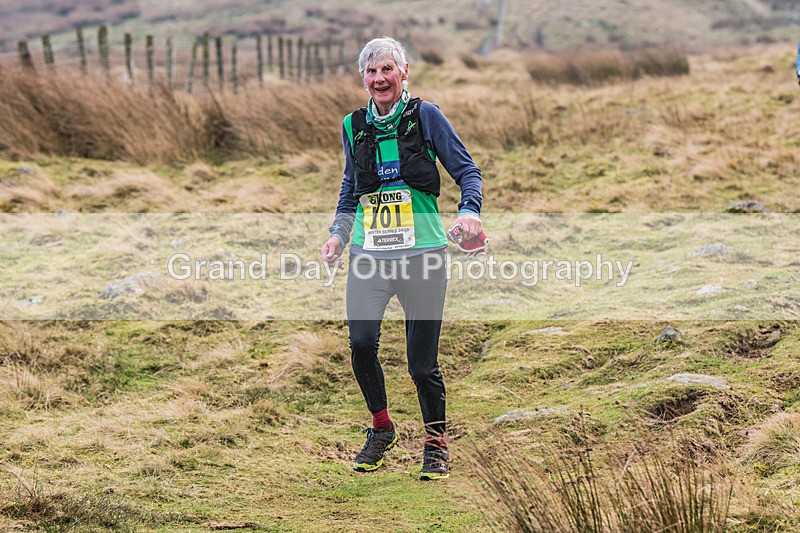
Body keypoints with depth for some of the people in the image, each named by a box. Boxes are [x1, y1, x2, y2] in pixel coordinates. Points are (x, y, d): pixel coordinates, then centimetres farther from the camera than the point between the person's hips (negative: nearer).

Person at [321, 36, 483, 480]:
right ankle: (381, 428, 8)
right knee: (361, 342, -17)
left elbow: (467, 171, 2)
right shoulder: (353, 126, 12)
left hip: (421, 252, -3)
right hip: (369, 254, 3)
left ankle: (436, 443, 21)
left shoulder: (425, 116, 1)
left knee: (422, 361, -2)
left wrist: (470, 211, -16)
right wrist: (338, 233, 13)